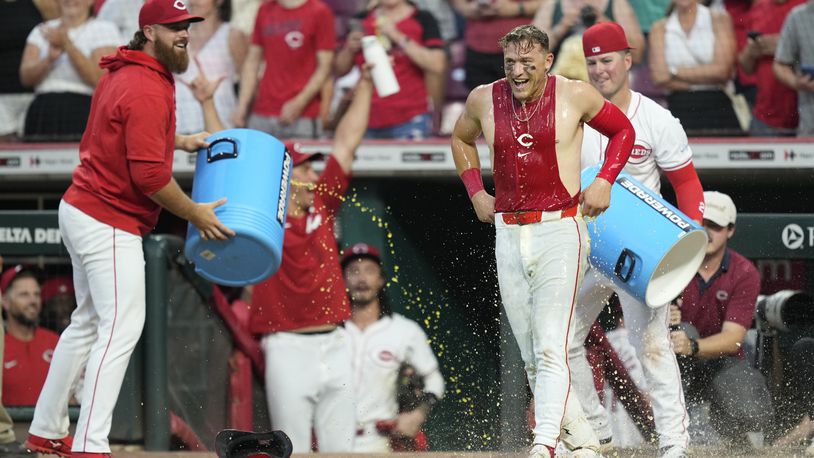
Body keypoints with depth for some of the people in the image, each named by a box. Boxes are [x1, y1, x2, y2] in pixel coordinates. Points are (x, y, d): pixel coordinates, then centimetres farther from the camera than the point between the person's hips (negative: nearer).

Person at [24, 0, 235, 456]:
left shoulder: (122, 74, 12)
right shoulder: (148, 90, -20)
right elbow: (149, 174, -25)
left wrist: (180, 141, 21)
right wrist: (195, 214, -13)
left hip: (82, 210, 11)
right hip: (110, 224, -11)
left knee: (89, 323, 19)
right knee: (122, 328, -14)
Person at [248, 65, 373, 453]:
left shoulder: (322, 206, 12)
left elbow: (347, 141, 16)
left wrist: (366, 82, 19)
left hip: (334, 346, 5)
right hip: (289, 347, -5)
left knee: (340, 449, 3)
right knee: (293, 452, -4)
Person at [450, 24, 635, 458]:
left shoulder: (574, 95, -3)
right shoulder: (484, 100, 5)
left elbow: (623, 130, 13)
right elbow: (461, 139, 27)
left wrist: (604, 181, 0)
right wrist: (476, 193, 16)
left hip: (560, 231, -5)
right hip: (508, 236, 5)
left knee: (551, 348, -17)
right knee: (532, 357, 6)